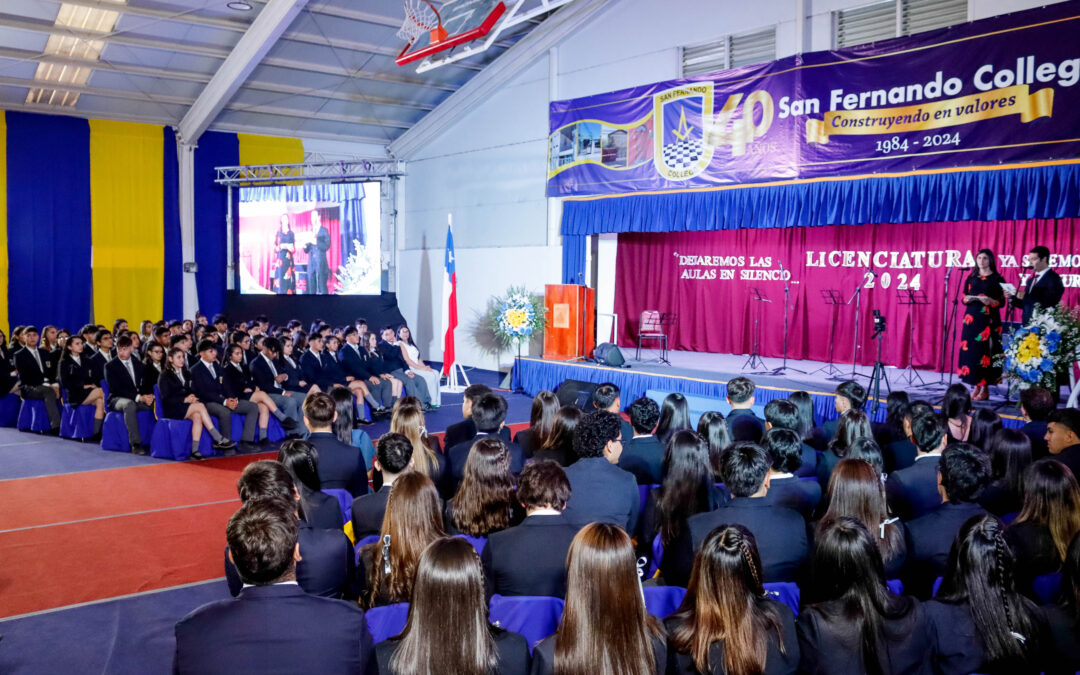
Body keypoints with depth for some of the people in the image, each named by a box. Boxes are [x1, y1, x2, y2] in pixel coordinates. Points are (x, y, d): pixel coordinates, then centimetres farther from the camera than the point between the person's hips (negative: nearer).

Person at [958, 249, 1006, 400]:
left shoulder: (998, 279, 3)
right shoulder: (971, 278, 13)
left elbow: (1002, 302, 0)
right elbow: (963, 298, 13)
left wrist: (990, 301, -18)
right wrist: (968, 299, -9)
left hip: (989, 320, -4)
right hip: (971, 318, 4)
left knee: (986, 352, -7)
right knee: (970, 350, -1)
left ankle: (985, 389, 0)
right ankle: (976, 387, 7)